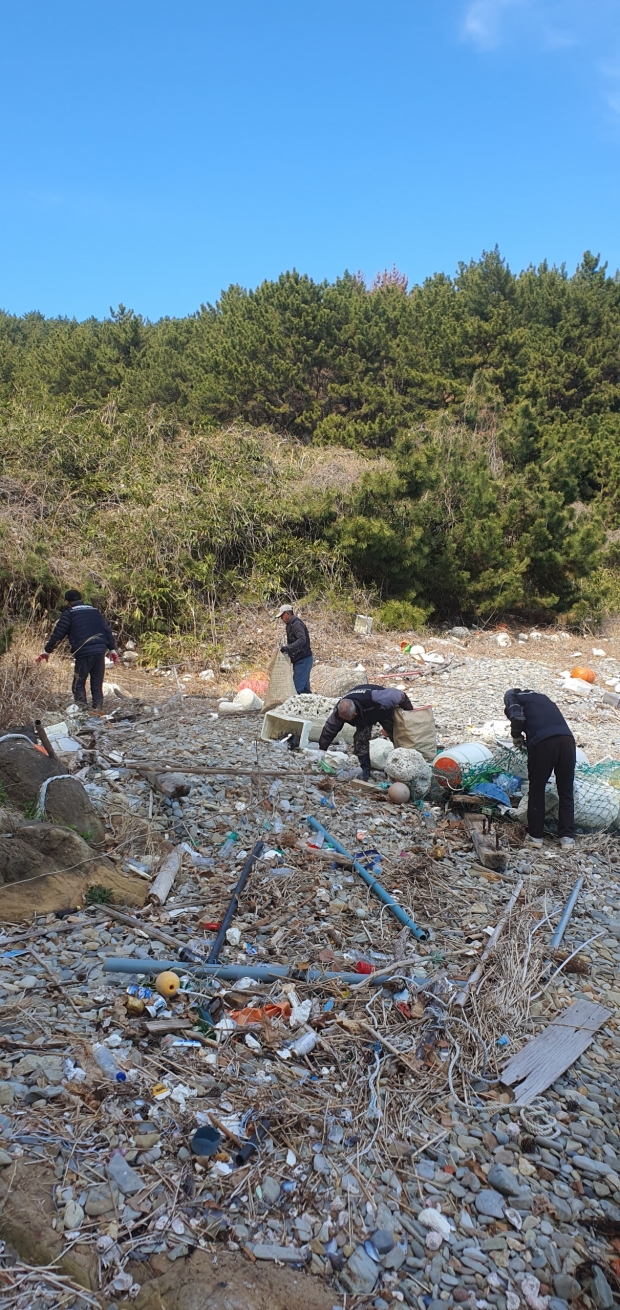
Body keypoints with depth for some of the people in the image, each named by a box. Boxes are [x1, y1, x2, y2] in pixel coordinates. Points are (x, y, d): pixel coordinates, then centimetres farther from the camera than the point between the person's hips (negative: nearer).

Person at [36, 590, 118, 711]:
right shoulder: (95, 611, 18)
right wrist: (112, 649, 17)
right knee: (97, 686, 10)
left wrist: (46, 651, 11)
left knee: (79, 685, 5)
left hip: (83, 653, -4)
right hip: (100, 652, 4)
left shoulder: (69, 613, 4)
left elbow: (58, 634, 2)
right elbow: (107, 631, 14)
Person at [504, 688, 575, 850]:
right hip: (567, 739, 5)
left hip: (542, 742, -5)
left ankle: (535, 836, 15)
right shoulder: (540, 696, 35)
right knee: (566, 792, 13)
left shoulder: (512, 697, 17)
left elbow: (517, 718, -3)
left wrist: (516, 736, 15)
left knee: (537, 790, 10)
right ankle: (567, 837, 13)